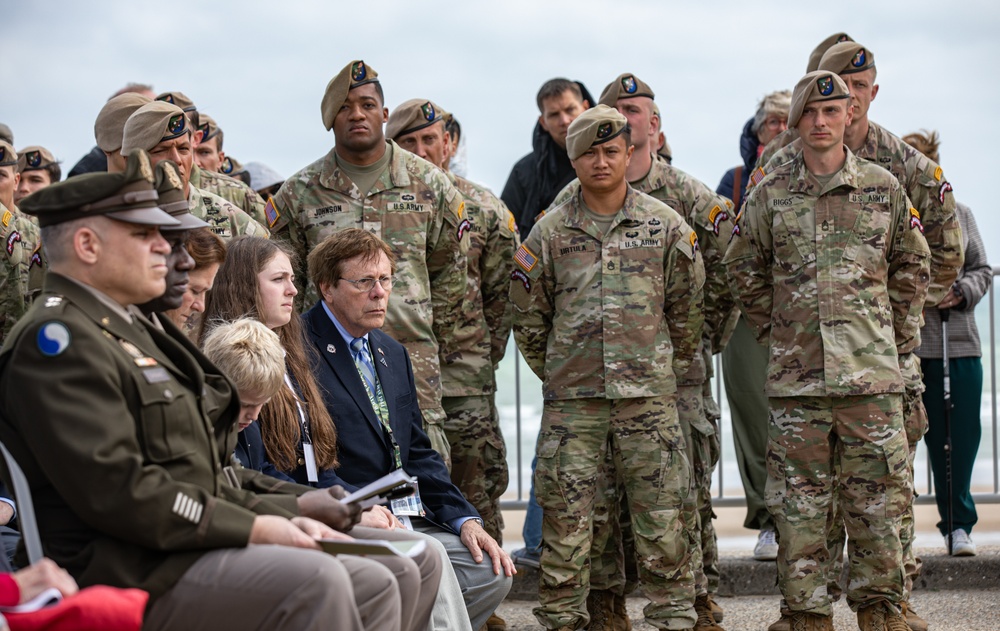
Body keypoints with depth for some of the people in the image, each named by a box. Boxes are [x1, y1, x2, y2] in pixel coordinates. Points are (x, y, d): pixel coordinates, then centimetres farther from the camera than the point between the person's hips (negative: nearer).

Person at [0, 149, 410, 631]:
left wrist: (282, 517, 8)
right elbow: (116, 488, -21)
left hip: (188, 551, 10)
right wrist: (252, 528, -16)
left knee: (374, 586, 0)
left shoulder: (130, 330, 23)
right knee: (316, 581, -27)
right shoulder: (57, 338, -11)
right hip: (127, 573, -10)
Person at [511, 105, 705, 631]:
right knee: (566, 519, 1)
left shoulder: (665, 225, 5)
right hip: (571, 400, 0)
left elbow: (687, 306, 11)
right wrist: (555, 372, 12)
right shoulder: (549, 233, 6)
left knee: (661, 518, 1)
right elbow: (528, 314, 13)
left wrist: (670, 369, 12)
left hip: (649, 395, 0)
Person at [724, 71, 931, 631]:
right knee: (798, 507, 2)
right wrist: (775, 330, 11)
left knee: (877, 502, 1)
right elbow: (745, 271, 16)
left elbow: (912, 265, 16)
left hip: (871, 374, 0)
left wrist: (897, 333, 11)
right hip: (795, 376, 0)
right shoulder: (769, 195, 5)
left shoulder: (884, 188, 5)